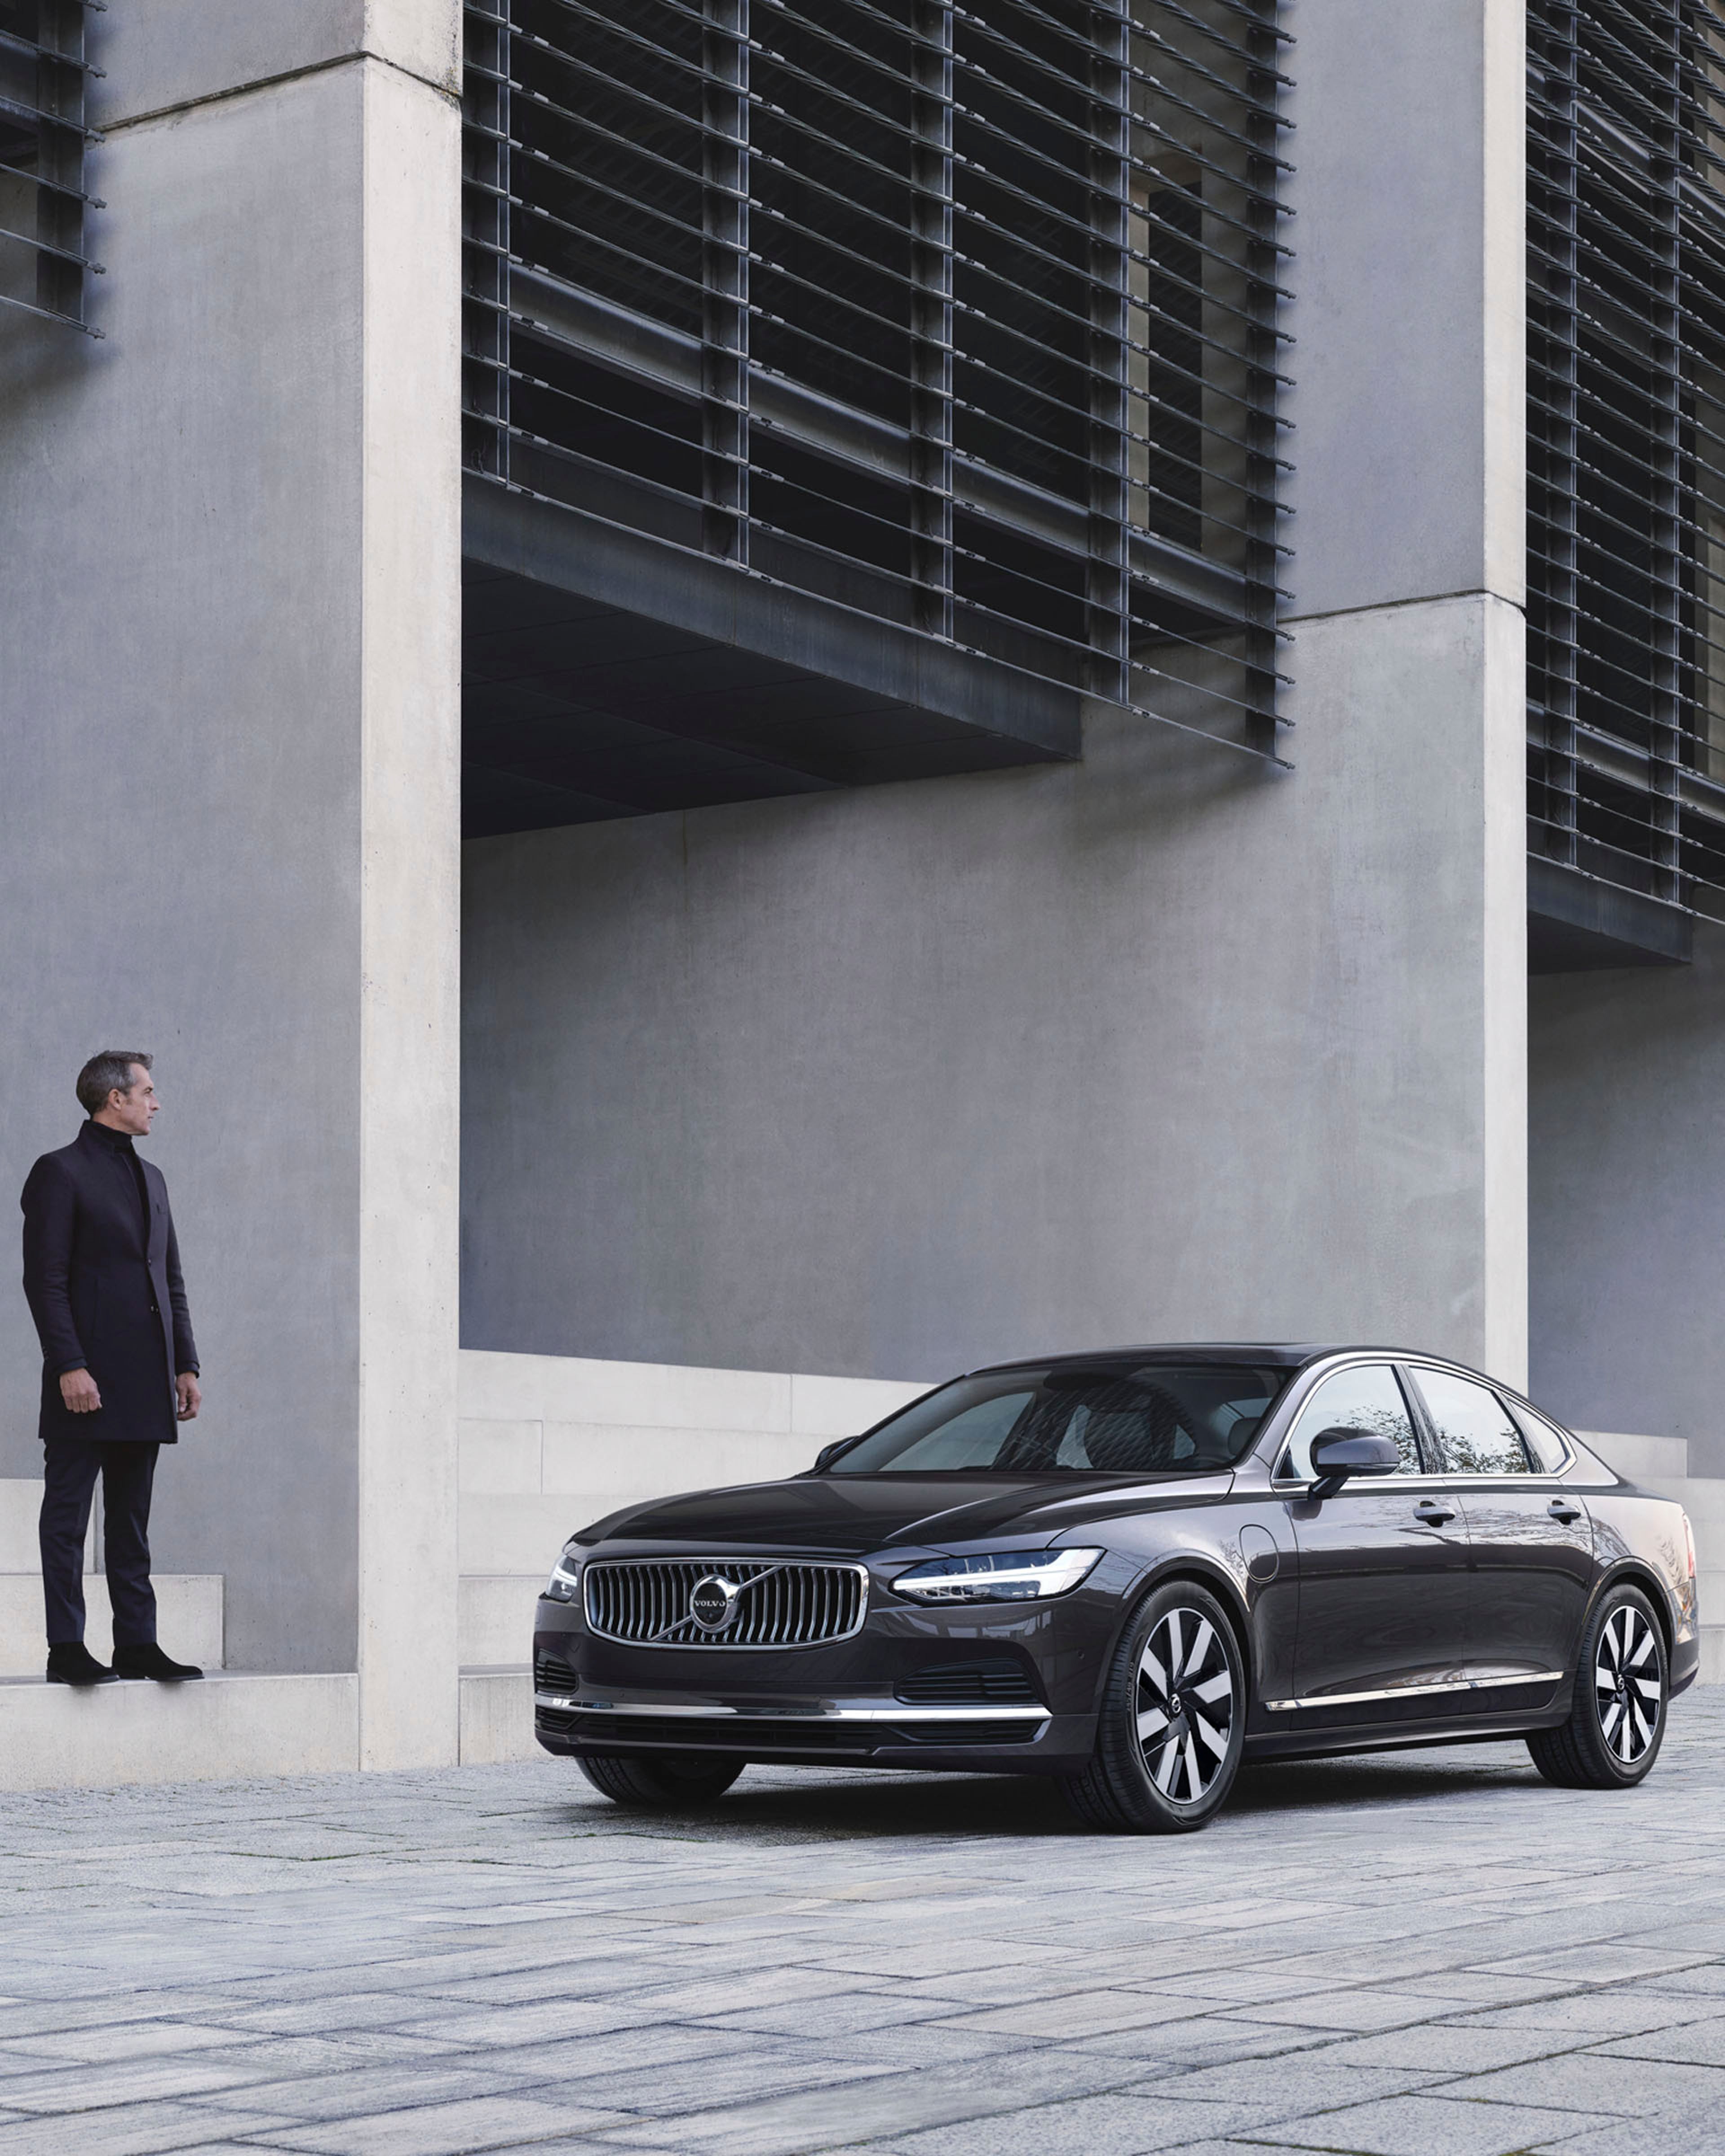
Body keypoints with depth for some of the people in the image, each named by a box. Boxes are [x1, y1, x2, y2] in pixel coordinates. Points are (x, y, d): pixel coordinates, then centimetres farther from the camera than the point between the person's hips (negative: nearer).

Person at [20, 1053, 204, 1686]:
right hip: (88, 1382, -7)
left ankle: (137, 1643, 12)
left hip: (145, 1384, 7)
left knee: (131, 1522, 9)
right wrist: (69, 1366, -17)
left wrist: (185, 1364, 13)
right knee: (67, 1515, -3)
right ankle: (66, 1650, -2)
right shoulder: (61, 1172, -4)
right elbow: (44, 1280, -10)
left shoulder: (150, 1177, 19)